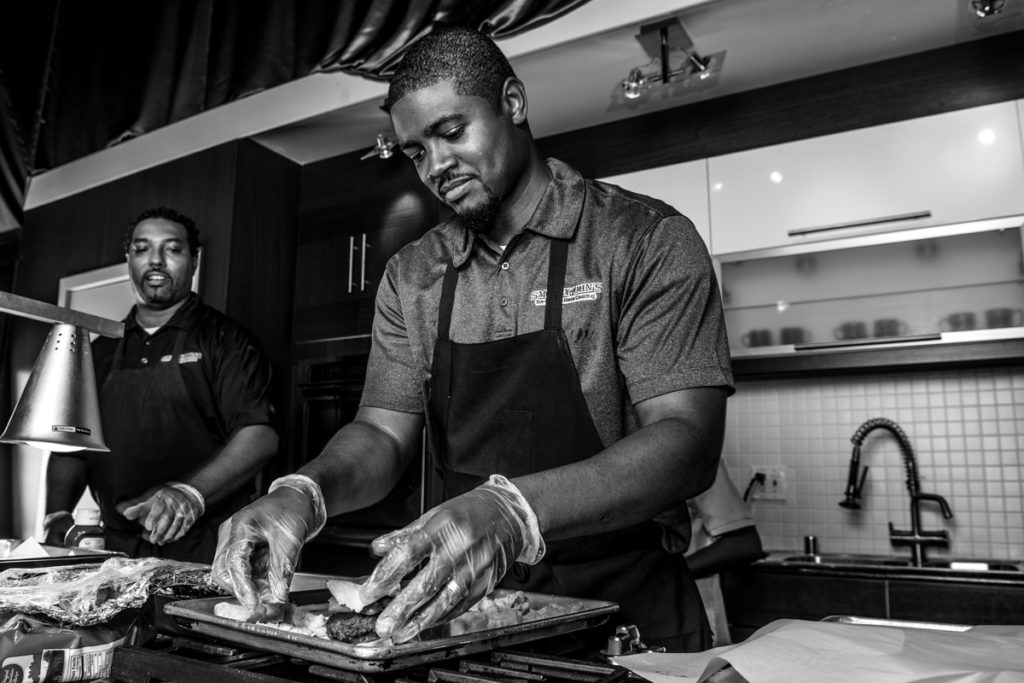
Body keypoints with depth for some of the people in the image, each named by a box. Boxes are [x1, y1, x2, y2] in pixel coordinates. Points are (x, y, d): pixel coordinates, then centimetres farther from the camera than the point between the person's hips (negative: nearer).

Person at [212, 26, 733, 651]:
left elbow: (688, 443, -15)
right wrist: (304, 493, -13)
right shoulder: (411, 276, 10)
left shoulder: (648, 240, -6)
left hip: (627, 614, -3)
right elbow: (382, 432, 9)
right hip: (471, 617, 4)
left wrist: (512, 512, -29)